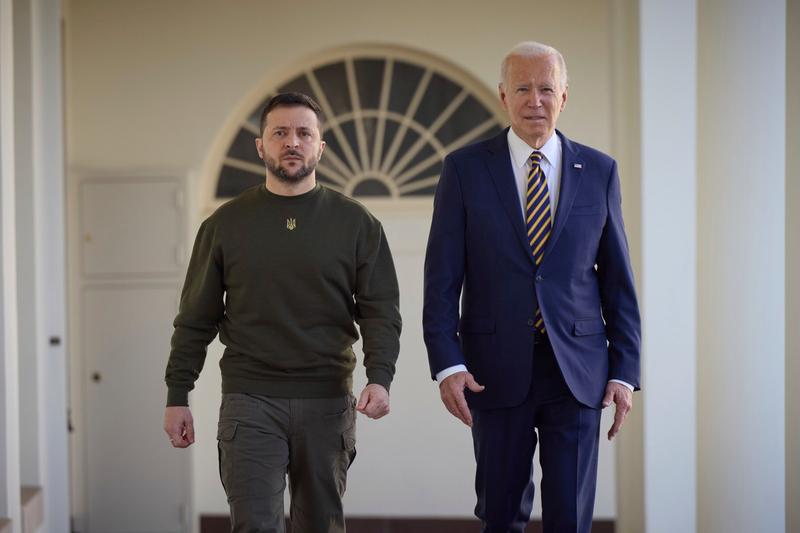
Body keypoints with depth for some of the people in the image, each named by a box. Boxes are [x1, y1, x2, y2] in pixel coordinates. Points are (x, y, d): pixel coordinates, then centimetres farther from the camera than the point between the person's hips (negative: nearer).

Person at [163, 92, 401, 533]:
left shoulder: (356, 223, 4)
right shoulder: (226, 224, 5)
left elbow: (380, 310, 0)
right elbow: (196, 319, 8)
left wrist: (379, 377, -16)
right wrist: (176, 396, 4)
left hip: (328, 402, 1)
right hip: (250, 401, -1)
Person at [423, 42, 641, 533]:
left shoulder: (599, 171, 5)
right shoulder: (465, 169, 1)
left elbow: (618, 278, 6)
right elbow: (442, 277, -2)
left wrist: (625, 371, 0)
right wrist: (447, 364, -12)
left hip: (576, 368, 1)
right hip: (497, 369, 0)